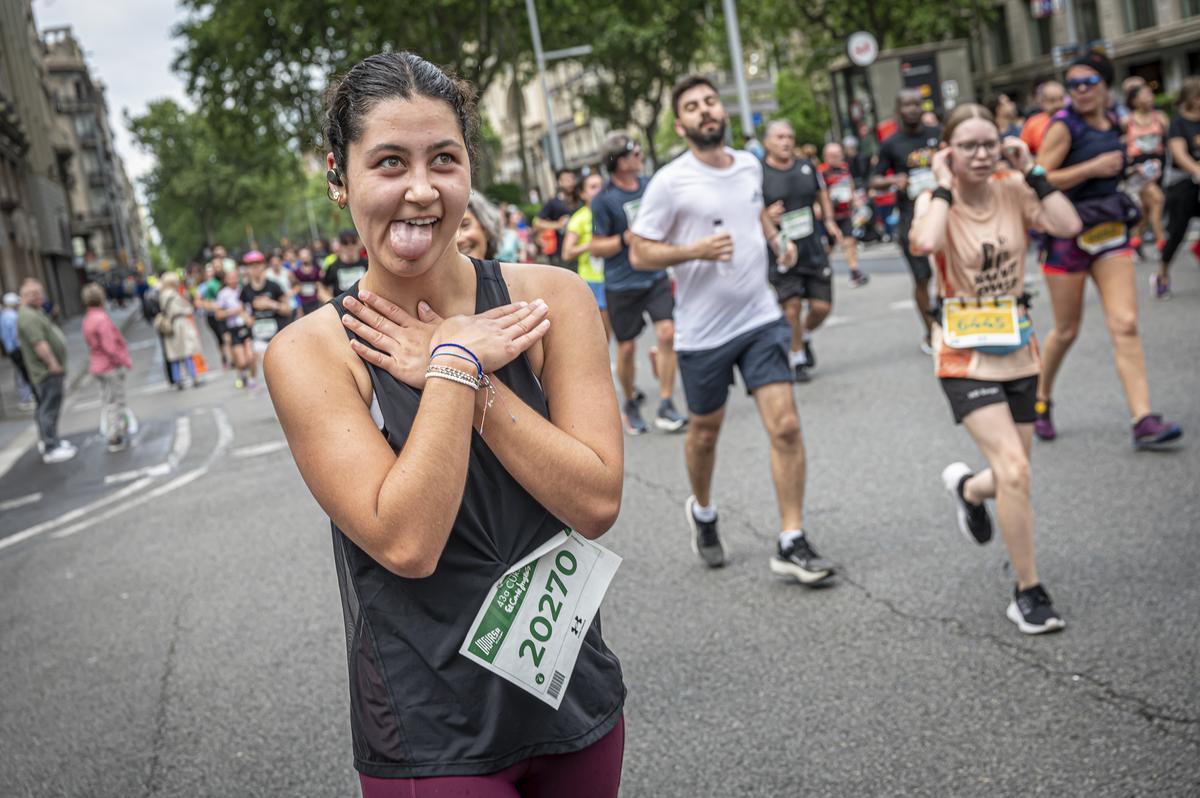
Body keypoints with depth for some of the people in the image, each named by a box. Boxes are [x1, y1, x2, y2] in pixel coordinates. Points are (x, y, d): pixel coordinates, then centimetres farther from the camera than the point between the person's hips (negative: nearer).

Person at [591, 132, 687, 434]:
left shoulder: (649, 187, 5)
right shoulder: (603, 200, -11)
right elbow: (596, 248, -9)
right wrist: (628, 239, -19)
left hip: (655, 276, 4)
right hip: (621, 284, -4)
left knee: (667, 333, -11)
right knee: (626, 347, 5)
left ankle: (666, 407, -4)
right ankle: (630, 404, 27)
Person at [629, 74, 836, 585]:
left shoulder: (749, 165, 5)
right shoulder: (670, 183, -12)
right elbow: (640, 254, -10)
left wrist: (777, 240, 8)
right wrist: (696, 250, -24)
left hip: (760, 318, 3)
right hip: (703, 330, -3)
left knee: (785, 426, -8)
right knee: (705, 431, 14)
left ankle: (791, 544, 1)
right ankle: (702, 512, 44)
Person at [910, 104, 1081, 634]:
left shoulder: (1013, 190, -1)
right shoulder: (935, 201, -9)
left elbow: (1068, 225, -17)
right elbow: (926, 241, -33)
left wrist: (1031, 171, -12)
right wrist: (944, 186, -21)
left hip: (1018, 347, 4)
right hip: (965, 354, -4)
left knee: (1013, 475, 11)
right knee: (1014, 470, -17)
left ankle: (967, 489, 49)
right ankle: (1028, 594, -2)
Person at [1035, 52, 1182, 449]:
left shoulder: (1113, 124, 9)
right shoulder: (1064, 126, -10)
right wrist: (1092, 168, -22)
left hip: (1110, 231, 5)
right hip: (1068, 235, -5)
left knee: (1125, 325, -8)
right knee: (1066, 330, 7)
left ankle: (1143, 421, -13)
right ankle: (1041, 400, 32)